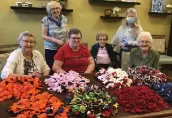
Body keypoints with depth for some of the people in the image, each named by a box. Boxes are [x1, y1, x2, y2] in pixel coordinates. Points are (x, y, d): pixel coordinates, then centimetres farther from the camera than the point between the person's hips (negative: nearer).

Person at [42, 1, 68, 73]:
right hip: (51, 49, -3)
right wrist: (56, 41, -18)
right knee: (52, 68, 2)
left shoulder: (63, 18, 6)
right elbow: (44, 36, -9)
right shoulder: (46, 20, -6)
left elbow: (67, 31, 15)